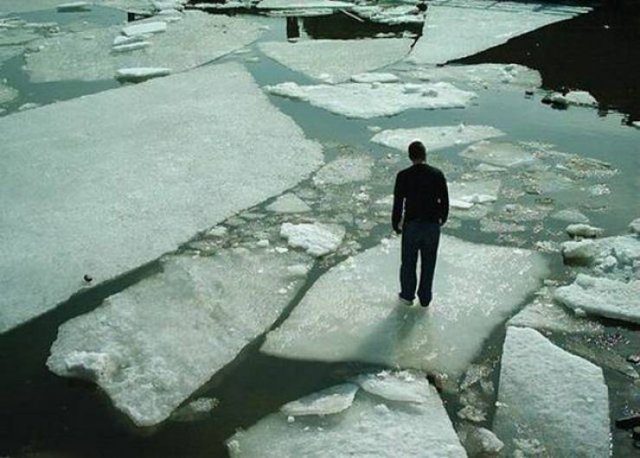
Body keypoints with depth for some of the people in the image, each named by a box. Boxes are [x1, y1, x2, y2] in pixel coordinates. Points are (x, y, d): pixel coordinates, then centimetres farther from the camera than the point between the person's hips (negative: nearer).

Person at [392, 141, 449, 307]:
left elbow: (398, 203, -9)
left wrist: (396, 225, 5)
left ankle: (407, 295, 31)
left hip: (411, 225, -1)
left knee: (408, 262, 17)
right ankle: (425, 298, 26)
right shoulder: (437, 174, -8)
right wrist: (442, 218, 17)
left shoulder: (403, 176, -12)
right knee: (428, 263, 15)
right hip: (432, 225, 1)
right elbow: (444, 201, -1)